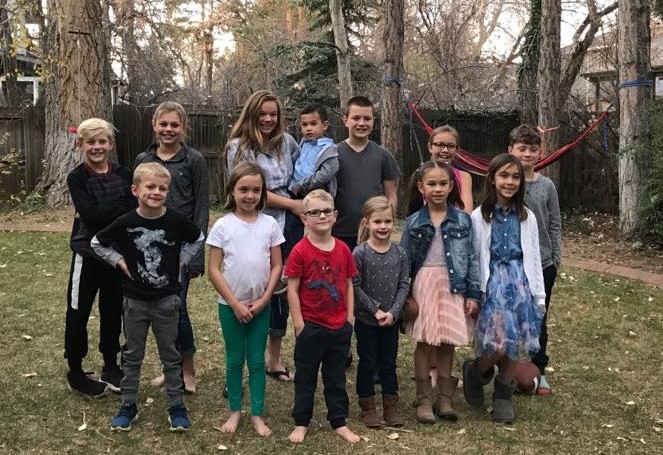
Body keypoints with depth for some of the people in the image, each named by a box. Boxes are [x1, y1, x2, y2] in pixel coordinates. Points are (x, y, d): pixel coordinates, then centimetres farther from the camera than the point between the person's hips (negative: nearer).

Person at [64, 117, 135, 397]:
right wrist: (122, 206, -16)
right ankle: (75, 373, 20)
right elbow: (90, 214, -20)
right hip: (88, 254, -3)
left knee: (113, 312, 14)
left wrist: (103, 214, -16)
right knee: (78, 314, 5)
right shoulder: (77, 178, -6)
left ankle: (111, 366, 30)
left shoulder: (125, 175, 2)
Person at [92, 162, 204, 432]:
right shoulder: (126, 223, -12)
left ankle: (177, 406, 21)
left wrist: (180, 261, 0)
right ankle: (128, 405, 26)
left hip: (167, 299, 0)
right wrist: (120, 262, -5)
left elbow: (198, 239, 7)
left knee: (170, 355, 11)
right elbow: (97, 243, 3)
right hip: (135, 300, 0)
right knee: (133, 355, 13)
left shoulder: (175, 221, -11)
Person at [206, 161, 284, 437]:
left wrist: (263, 300, -9)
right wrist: (235, 304, -11)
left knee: (257, 361, 9)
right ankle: (235, 411, 25)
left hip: (260, 305, 1)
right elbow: (214, 271, -8)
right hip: (230, 305, -1)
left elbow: (277, 266, 0)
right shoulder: (223, 225, -8)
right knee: (234, 360, 11)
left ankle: (257, 414, 19)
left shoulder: (270, 224, -2)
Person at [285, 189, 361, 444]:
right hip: (311, 327, -3)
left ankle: (339, 423, 26)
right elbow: (292, 289, -10)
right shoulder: (300, 251, -12)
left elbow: (348, 285, 7)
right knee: (305, 377, 11)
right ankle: (301, 423, 23)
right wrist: (299, 323, -11)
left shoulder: (343, 250, 0)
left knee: (336, 377, 15)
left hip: (340, 327, 4)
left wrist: (350, 317, 3)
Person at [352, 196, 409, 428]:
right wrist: (375, 310, -16)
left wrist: (393, 312, -14)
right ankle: (367, 408, 21)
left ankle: (391, 407, 25)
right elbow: (355, 287, -13)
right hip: (366, 320, -3)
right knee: (367, 363, 9)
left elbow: (404, 285, -3)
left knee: (389, 363, 13)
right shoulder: (360, 253, -12)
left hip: (391, 320, 3)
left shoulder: (400, 254, -2)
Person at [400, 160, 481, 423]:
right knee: (424, 342, 5)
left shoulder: (463, 220, 0)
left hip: (453, 287, 1)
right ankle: (424, 399, 16)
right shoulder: (413, 222, 0)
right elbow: (405, 261, 2)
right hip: (424, 285, 0)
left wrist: (473, 294, -2)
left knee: (447, 342, 8)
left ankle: (444, 398, 22)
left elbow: (472, 259, 1)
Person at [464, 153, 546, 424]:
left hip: (521, 282, 4)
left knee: (514, 344, 4)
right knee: (499, 345, -14)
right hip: (493, 282, -3)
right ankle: (474, 371, 17)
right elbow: (472, 258, -3)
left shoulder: (526, 217, 8)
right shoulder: (479, 216, -2)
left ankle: (503, 396, 21)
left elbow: (534, 257, 10)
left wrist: (539, 295, 9)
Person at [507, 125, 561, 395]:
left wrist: (555, 261, 3)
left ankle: (539, 371, 27)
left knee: (538, 321, 13)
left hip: (542, 265, 2)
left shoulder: (546, 186, -1)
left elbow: (555, 226, 4)